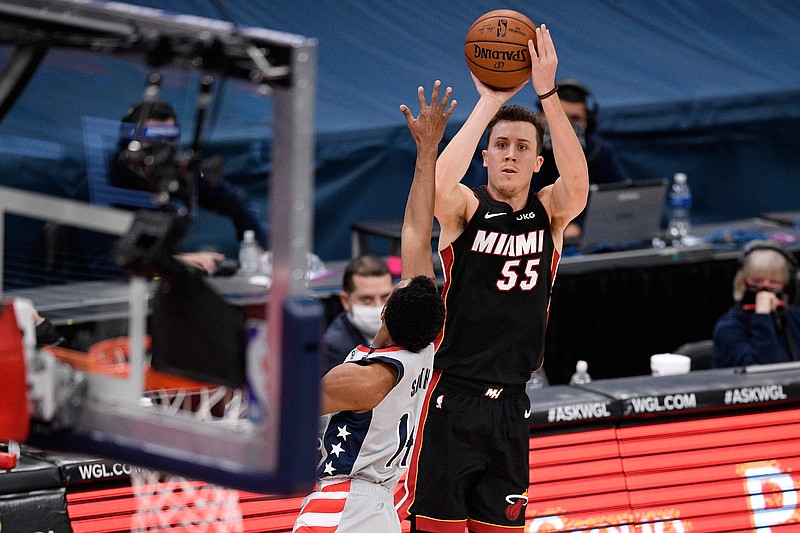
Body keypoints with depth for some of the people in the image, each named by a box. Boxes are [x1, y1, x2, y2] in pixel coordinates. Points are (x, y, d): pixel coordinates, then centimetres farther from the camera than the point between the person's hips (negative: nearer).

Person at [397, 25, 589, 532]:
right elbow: (439, 185, -28)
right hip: (452, 393, -4)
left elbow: (577, 183, -18)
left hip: (510, 403, 4)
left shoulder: (550, 214, 4)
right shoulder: (466, 208, -4)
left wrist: (548, 94, -27)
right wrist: (488, 103, -27)